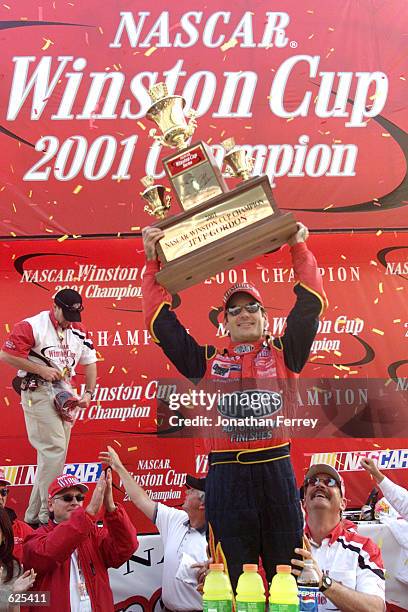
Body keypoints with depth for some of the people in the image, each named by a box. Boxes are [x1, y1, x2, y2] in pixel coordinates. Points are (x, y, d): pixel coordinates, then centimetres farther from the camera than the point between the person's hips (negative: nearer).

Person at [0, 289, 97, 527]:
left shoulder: (79, 331, 10)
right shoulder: (31, 325, -8)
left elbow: (89, 362, 15)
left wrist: (88, 393, 4)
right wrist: (41, 370, -14)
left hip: (65, 393, 7)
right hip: (38, 392, -6)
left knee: (56, 453, 7)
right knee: (54, 448, -14)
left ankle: (36, 512, 18)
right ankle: (43, 512, -4)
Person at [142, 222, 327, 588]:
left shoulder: (283, 354, 13)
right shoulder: (207, 362, 13)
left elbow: (310, 304, 10)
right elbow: (161, 322, 12)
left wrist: (299, 248, 11)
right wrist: (153, 262, 12)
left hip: (276, 472, 0)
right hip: (226, 476, 0)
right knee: (233, 583, 6)